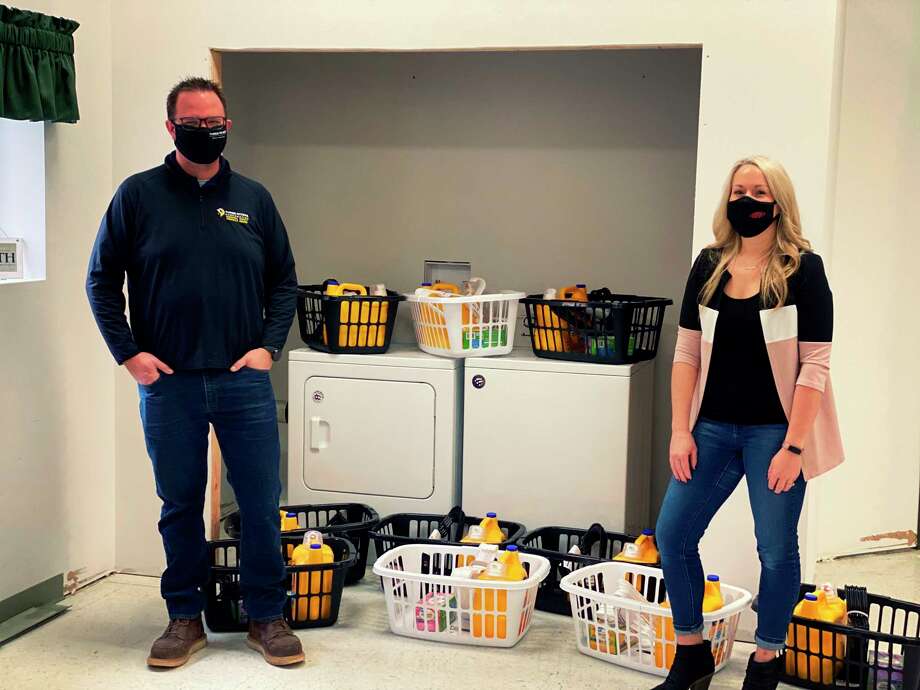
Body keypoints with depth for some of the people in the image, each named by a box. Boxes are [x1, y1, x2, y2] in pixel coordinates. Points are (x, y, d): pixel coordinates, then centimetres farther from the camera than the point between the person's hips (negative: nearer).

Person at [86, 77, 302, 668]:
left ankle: (268, 617, 17)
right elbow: (102, 281, 5)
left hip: (244, 381, 1)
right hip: (167, 382, -1)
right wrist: (129, 353, -4)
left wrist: (269, 346, -1)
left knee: (262, 504, 3)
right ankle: (186, 619, 23)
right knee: (180, 507, 9)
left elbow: (284, 282, 12)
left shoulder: (253, 198, 8)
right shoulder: (138, 194, 2)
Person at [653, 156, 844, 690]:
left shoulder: (803, 269, -8)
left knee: (776, 550, 5)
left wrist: (793, 447, -15)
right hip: (713, 428, 4)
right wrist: (680, 431, -1)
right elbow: (687, 354, 6)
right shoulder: (708, 267, 4)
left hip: (773, 431, -4)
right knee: (673, 535, 3)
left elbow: (815, 366, -10)